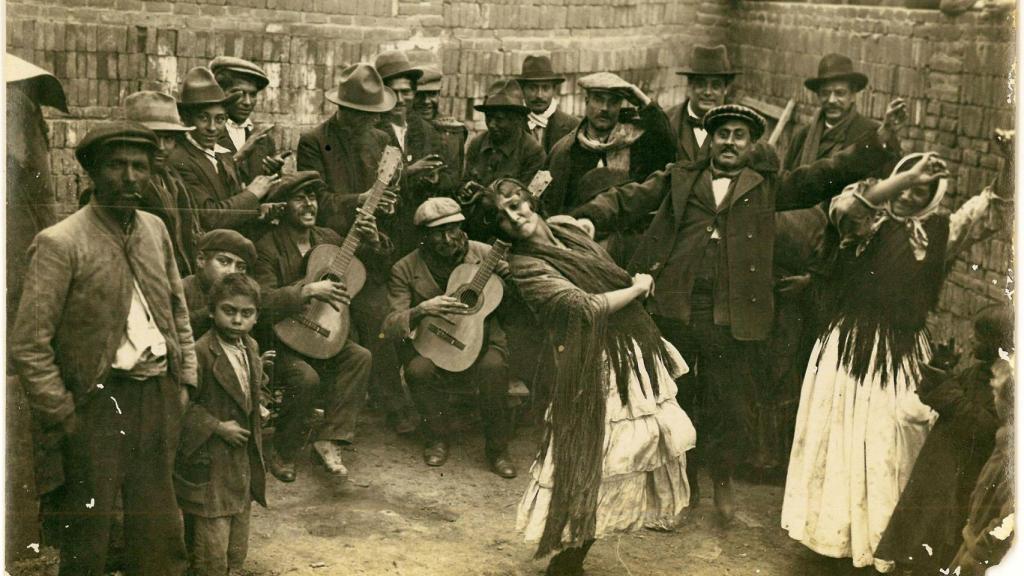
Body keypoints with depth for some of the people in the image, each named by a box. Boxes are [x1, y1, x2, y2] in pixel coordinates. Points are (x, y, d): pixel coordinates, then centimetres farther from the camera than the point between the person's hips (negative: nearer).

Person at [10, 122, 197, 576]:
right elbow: (28, 346, -13)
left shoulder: (155, 229, 7)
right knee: (89, 525, 8)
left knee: (158, 518, 17)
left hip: (159, 394, 5)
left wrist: (185, 378, 9)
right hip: (99, 399, -5)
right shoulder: (59, 244, -13)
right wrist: (62, 416, -12)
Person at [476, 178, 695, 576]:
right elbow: (588, 307, -19)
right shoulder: (525, 265, -12)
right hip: (595, 368, -8)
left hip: (635, 352, 8)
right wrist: (638, 288, -7)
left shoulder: (570, 232, 11)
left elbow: (615, 278, 23)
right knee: (593, 461, -7)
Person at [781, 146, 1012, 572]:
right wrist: (908, 174, -30)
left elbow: (987, 206, 9)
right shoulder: (868, 223, -3)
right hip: (850, 346, -2)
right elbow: (847, 205, -24)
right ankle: (835, 527, 17)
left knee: (889, 447, 5)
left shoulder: (938, 232, 8)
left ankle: (883, 541, 16)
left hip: (902, 354, 2)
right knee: (840, 437, 4)